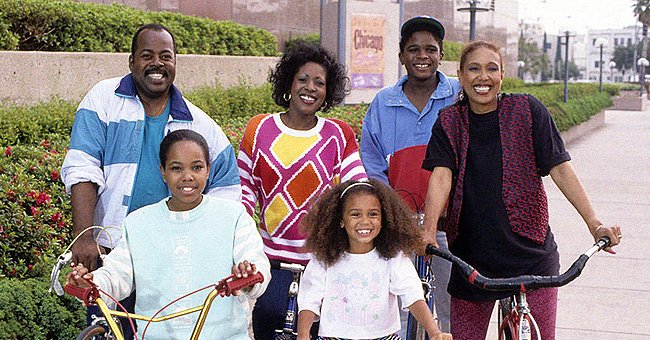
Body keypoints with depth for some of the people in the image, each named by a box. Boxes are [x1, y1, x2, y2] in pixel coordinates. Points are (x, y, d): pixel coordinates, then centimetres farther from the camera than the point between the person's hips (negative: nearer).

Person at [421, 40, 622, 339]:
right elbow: (441, 176, -9)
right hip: (470, 257, 1)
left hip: (531, 255, -1)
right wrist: (429, 230, -26)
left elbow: (560, 168, -6)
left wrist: (594, 223, -16)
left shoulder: (527, 110, -1)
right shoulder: (448, 122, 4)